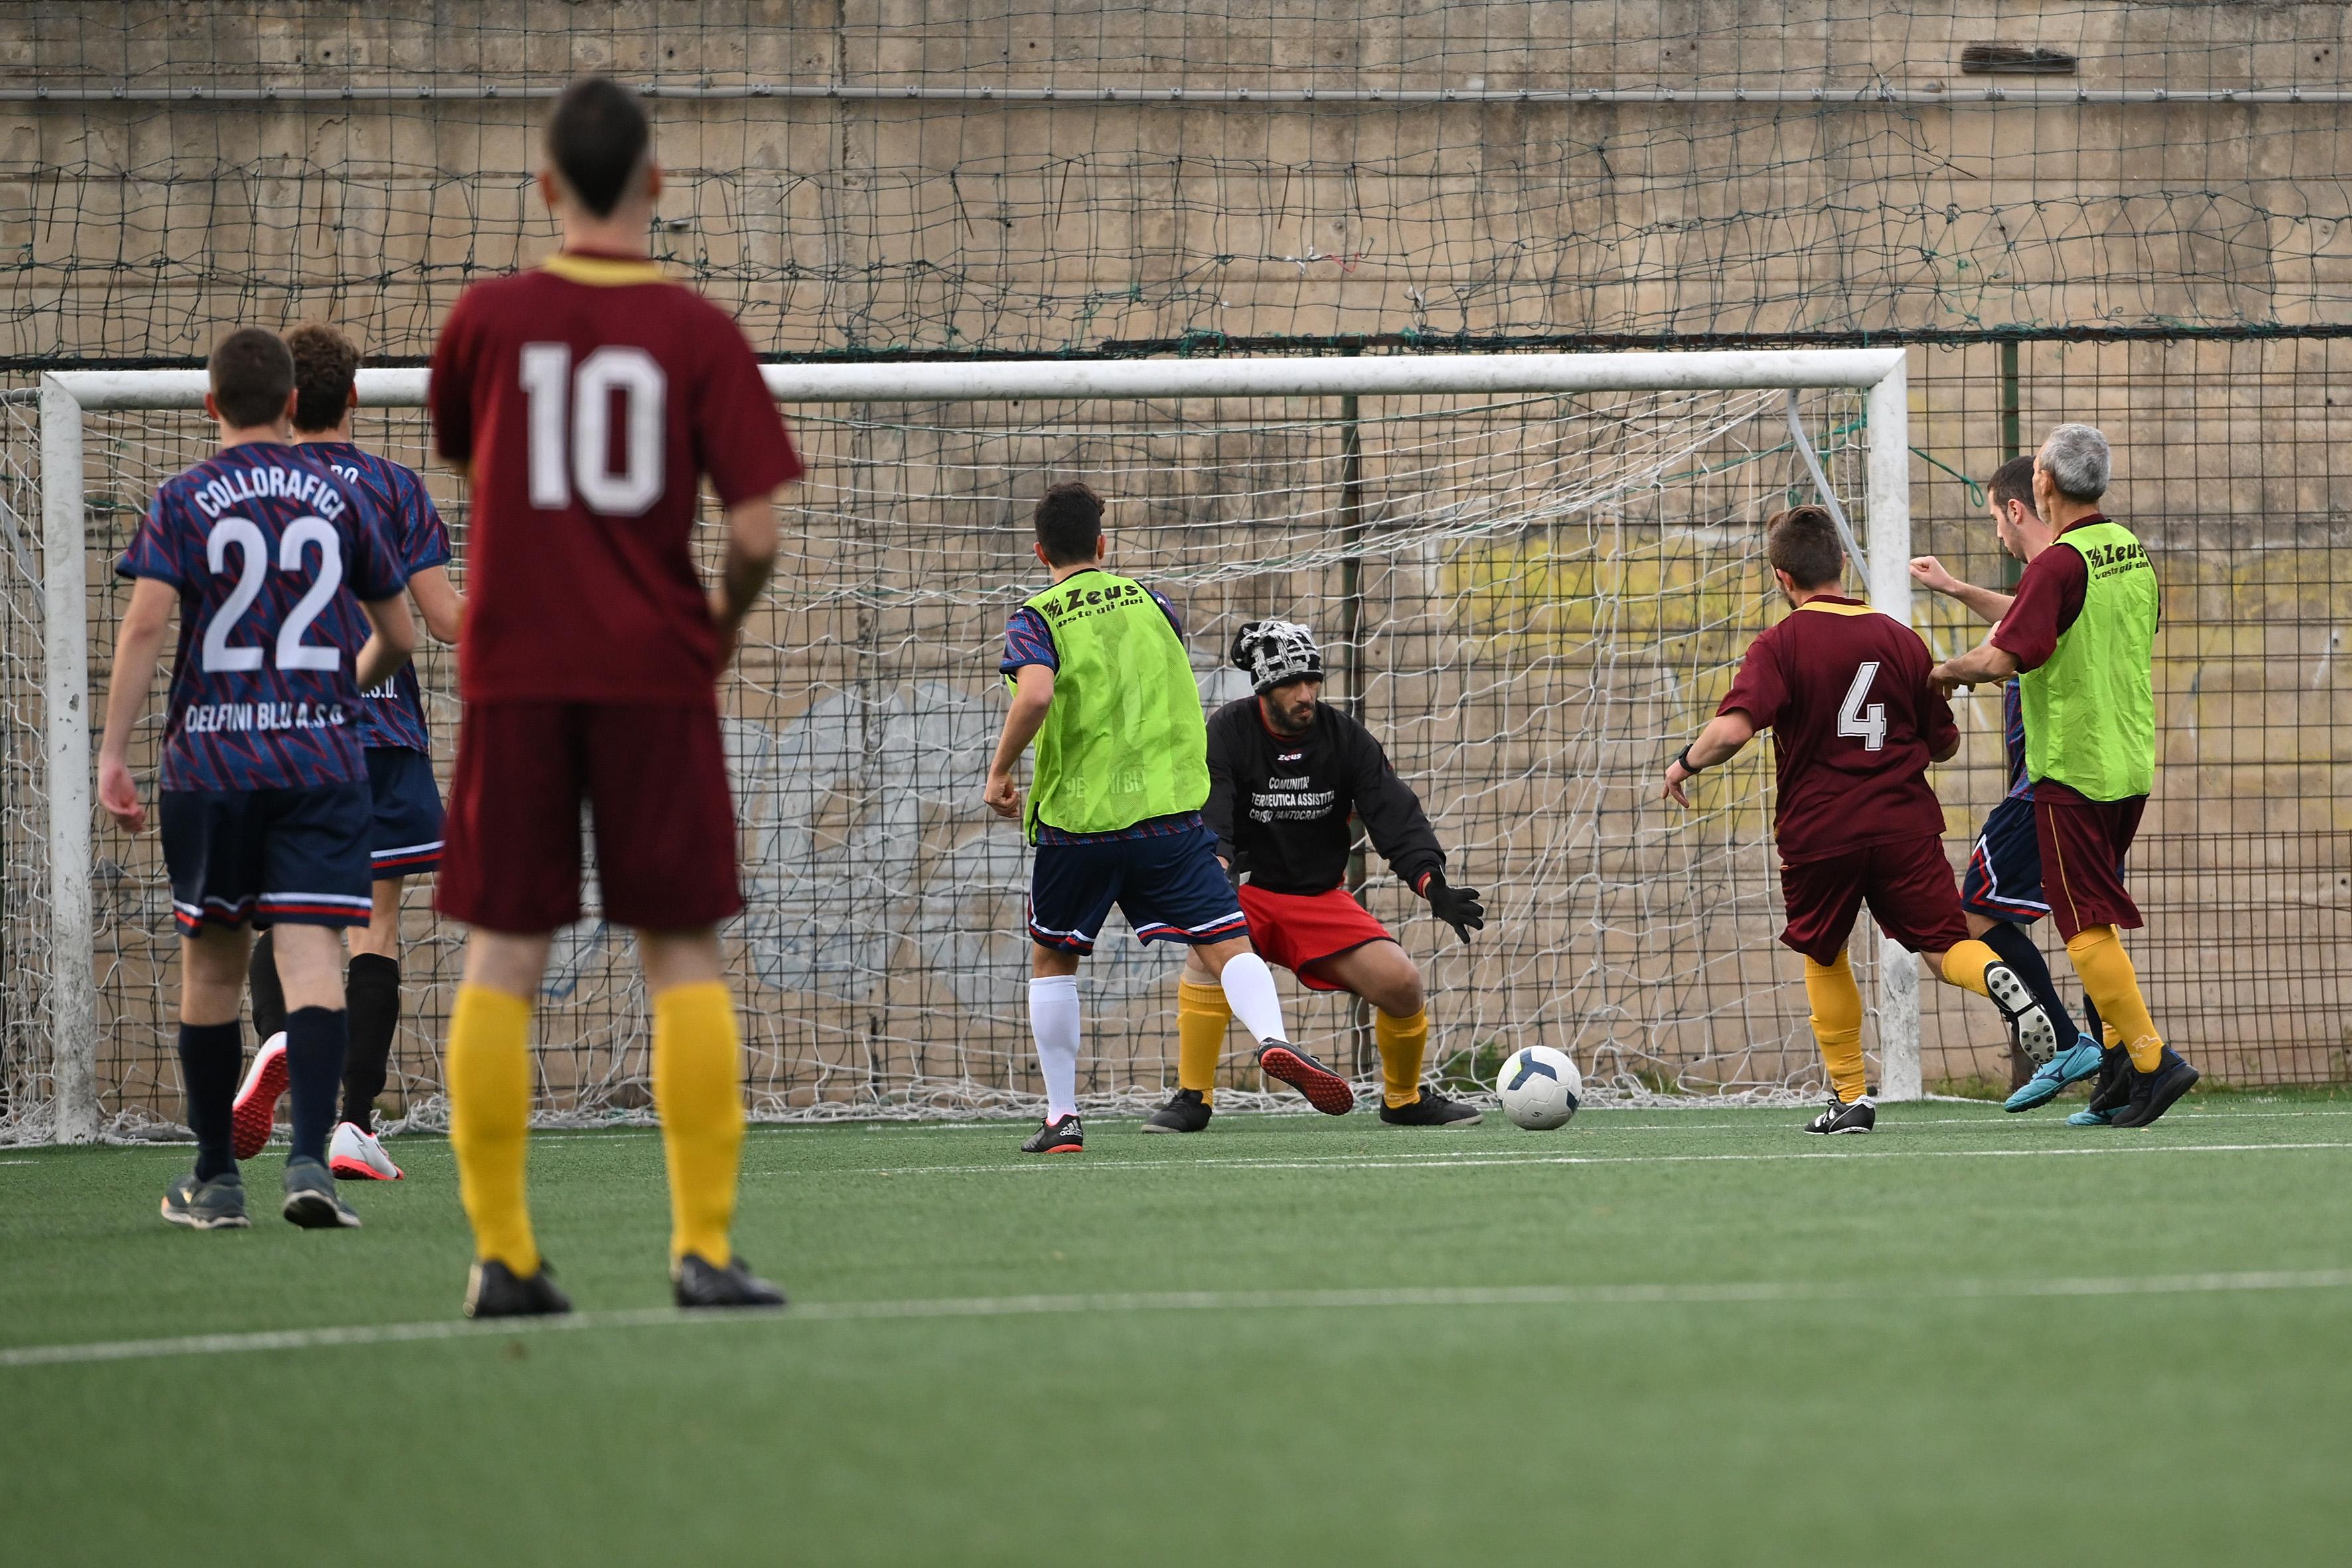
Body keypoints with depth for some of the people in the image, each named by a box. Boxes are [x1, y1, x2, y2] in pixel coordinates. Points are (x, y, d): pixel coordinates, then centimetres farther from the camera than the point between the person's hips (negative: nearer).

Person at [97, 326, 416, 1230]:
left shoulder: (183, 503, 1)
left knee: (212, 960, 11)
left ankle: (215, 1179, 17)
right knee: (311, 953, -6)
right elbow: (399, 637, 13)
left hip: (209, 757, 0)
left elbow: (144, 627, -10)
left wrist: (113, 752, -8)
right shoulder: (338, 499, 7)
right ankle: (310, 1160, -24)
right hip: (320, 758, 0)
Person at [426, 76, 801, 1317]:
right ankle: (704, 1249, 1)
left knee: (504, 956, 3)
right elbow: (756, 531, -8)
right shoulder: (698, 334, -4)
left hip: (515, 668, 1)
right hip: (656, 675, -1)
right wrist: (723, 627, 12)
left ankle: (501, 1253, 0)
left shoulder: (488, 319, 1)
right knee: (682, 953, 6)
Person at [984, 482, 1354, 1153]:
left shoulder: (1036, 619, -1)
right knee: (1226, 944, -6)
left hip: (1075, 818, -1)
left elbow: (1036, 694, -19)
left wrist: (999, 773, -8)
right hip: (1167, 811, 1)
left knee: (1051, 958, 19)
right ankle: (1272, 1036, -37)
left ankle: (1062, 1116, 15)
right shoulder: (1150, 603, 12)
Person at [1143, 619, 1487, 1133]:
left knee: (1401, 982, -13)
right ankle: (1193, 1099, -24)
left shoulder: (1345, 738, -4)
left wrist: (1434, 886, -25)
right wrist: (1218, 880, -44)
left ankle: (1404, 1099, 16)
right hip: (1247, 894, -3)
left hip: (1321, 898, 3)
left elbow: (1396, 816, -9)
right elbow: (1206, 823, -24)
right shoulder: (1228, 733, -12)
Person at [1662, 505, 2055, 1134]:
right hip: (1904, 824, 2)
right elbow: (1944, 741, 14)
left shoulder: (1780, 645, -6)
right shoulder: (1900, 639, 7)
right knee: (1944, 946, 2)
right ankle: (1996, 977, -33)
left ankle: (1851, 1095, 16)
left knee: (1823, 956, 19)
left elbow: (1732, 729, -20)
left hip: (1819, 832, -2)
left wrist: (1686, 763, -1)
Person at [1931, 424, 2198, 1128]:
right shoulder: (2135, 555, 8)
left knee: (2088, 926, -6)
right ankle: (2117, 1064, 15)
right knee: (2097, 917, 17)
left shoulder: (2059, 565, -17)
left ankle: (2152, 1058, -13)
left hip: (2073, 770, -8)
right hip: (2133, 765, 8)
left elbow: (2002, 659, -24)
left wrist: (1948, 670, -4)